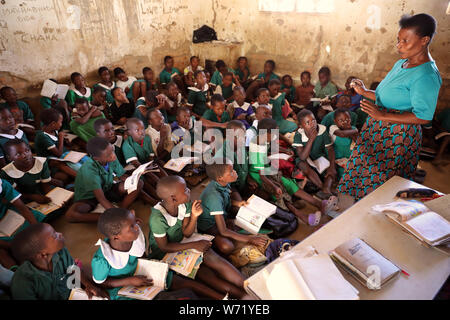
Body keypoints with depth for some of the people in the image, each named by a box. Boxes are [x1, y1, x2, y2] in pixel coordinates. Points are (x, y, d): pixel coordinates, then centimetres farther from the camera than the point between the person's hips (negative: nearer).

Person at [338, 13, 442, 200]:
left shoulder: (426, 76, -19)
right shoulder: (401, 63, 9)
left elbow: (423, 117, -22)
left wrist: (382, 116, -27)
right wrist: (364, 92, 10)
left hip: (399, 135, -9)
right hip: (379, 127, 10)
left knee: (380, 180, 3)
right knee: (362, 167, 18)